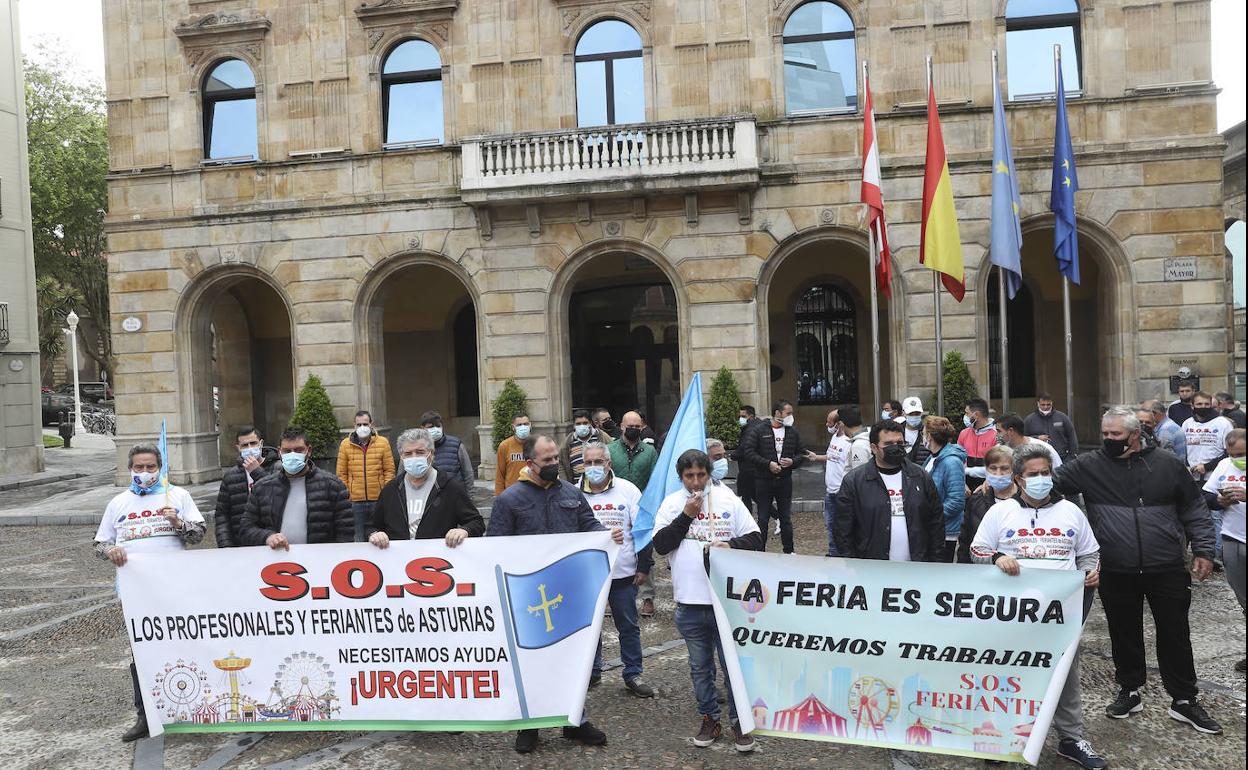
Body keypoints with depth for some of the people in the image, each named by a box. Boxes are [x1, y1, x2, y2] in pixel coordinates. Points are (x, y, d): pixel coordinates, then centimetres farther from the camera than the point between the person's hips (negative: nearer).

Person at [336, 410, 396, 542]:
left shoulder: (383, 442, 2)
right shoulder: (345, 444, 3)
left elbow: (389, 470, 2)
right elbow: (341, 473, 5)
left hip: (378, 500, 0)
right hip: (355, 501, 0)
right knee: (358, 539, 8)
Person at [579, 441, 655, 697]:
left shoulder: (628, 490, -4)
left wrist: (644, 567, -4)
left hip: (623, 573, -1)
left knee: (628, 626, 8)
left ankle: (633, 675, 21)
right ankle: (592, 672, 30)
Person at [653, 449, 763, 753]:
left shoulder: (729, 500, -1)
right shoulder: (672, 504, 2)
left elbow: (755, 539, 0)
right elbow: (660, 544, -8)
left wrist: (730, 544, -19)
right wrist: (686, 515, -14)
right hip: (689, 602, 2)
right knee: (700, 666, 15)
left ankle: (739, 721, 22)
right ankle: (710, 719, 31)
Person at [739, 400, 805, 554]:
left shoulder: (793, 432, 7)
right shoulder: (759, 431, -6)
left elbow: (801, 454, 12)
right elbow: (748, 452, -11)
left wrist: (792, 461, -10)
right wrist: (768, 463, -18)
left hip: (785, 481, 3)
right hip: (764, 481, -3)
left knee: (786, 518, 10)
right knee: (763, 518, 5)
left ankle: (789, 551, 21)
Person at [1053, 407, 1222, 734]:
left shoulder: (1167, 464, -1)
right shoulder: (1088, 466, -3)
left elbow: (1194, 510, 6)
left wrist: (1203, 550, 2)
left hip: (1167, 570, 0)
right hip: (1116, 573, 0)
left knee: (1175, 635, 10)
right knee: (1124, 634, 13)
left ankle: (1184, 700, 25)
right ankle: (1129, 692, 30)